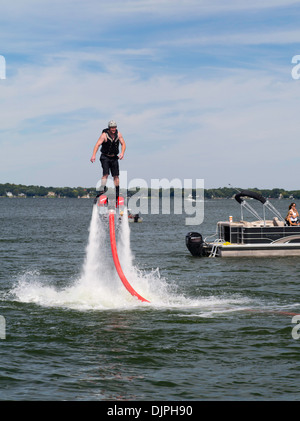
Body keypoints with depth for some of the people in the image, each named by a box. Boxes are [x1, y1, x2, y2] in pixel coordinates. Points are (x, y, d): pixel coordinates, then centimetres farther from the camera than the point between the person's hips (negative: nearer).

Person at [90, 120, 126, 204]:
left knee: (116, 176, 2)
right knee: (105, 174, -21)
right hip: (105, 157, -4)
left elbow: (123, 144, 1)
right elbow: (97, 144, -26)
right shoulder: (104, 135, -16)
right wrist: (93, 155, -40)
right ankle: (102, 189, -27)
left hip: (114, 158, 4)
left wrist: (122, 153, -19)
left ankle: (117, 195, 7)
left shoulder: (118, 134, -2)